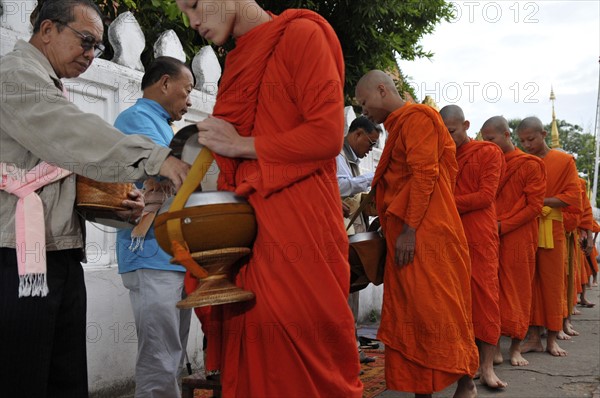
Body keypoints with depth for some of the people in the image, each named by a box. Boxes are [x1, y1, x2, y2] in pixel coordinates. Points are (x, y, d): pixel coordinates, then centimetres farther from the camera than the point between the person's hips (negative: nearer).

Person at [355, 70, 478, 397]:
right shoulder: (398, 126, 21)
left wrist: (409, 229, -19)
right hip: (405, 234, 9)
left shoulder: (417, 118, -7)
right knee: (408, 312, 6)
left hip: (426, 233, -9)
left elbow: (424, 174, -16)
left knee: (434, 307, -5)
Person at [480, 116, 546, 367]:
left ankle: (515, 348, 11)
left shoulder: (530, 165, -1)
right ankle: (494, 346, 6)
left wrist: (502, 226, -13)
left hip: (518, 239, -4)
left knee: (517, 292, 1)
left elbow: (534, 206, -6)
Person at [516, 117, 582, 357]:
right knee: (529, 282, 3)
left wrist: (541, 201, -14)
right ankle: (534, 336, 10)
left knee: (552, 283, 3)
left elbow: (571, 198, -4)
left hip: (551, 228, -2)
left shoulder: (564, 161, 1)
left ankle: (552, 337, 13)